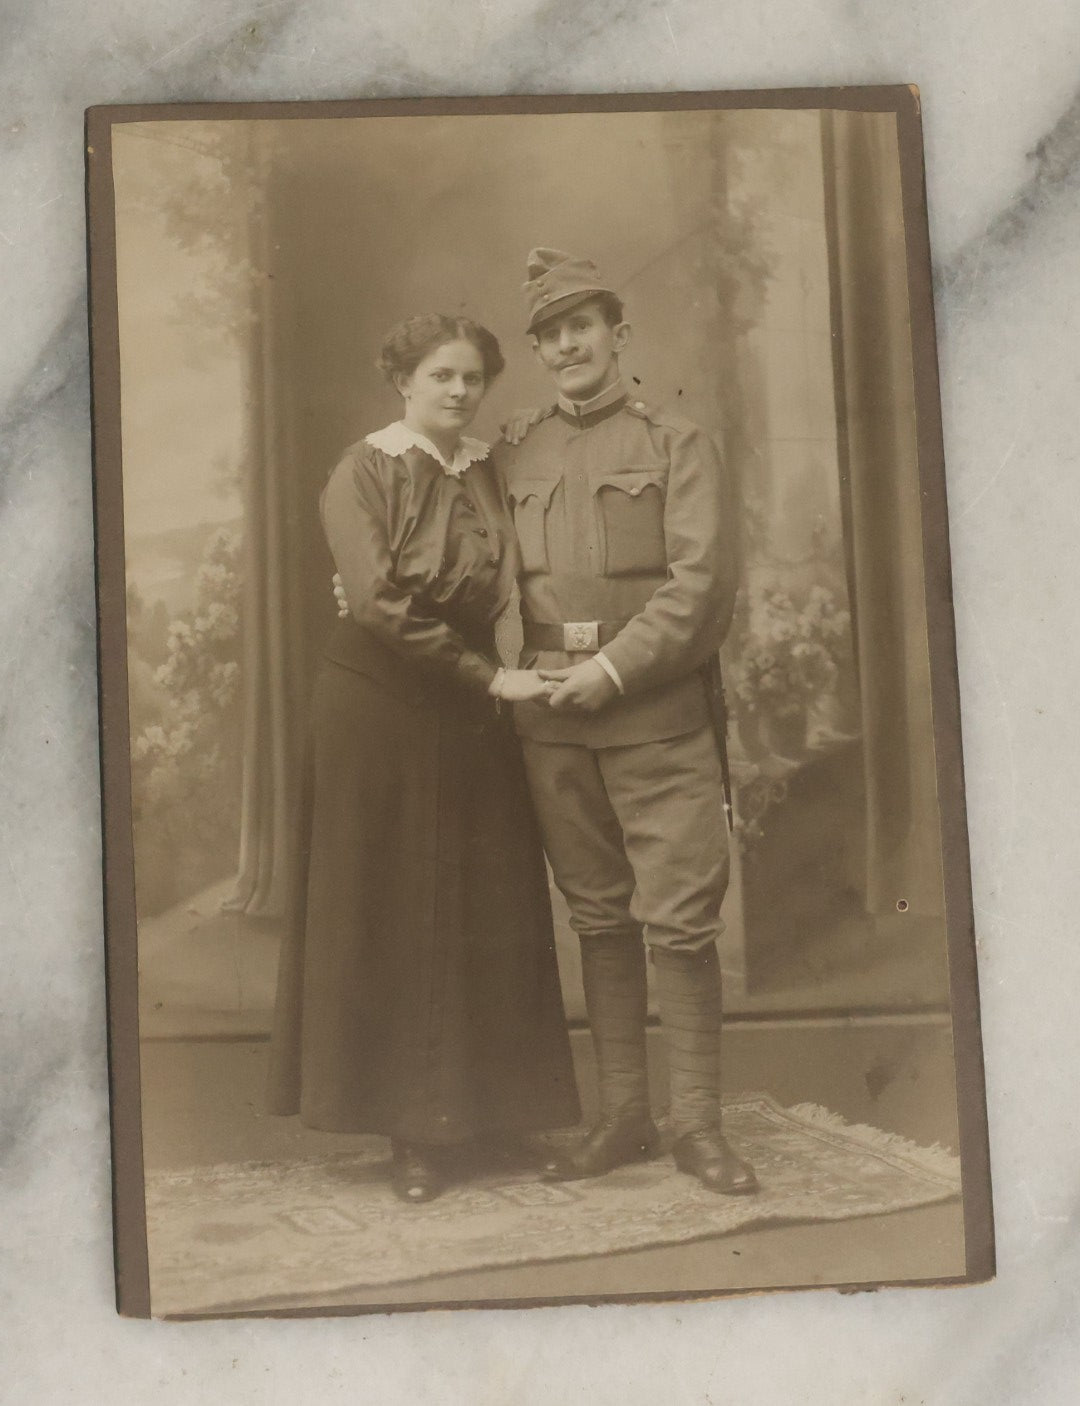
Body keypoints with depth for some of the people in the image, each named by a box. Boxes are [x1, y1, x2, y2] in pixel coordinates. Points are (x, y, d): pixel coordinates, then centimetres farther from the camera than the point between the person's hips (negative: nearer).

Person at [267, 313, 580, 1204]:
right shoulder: (363, 475, -5)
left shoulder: (490, 473, 11)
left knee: (484, 918, 5)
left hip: (471, 712, 5)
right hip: (380, 709, -5)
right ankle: (416, 1129, 9)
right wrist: (489, 677, -17)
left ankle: (478, 1113, 16)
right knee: (394, 915, 0)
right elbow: (380, 602, -16)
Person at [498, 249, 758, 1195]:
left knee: (679, 921, -4)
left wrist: (614, 667, -14)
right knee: (598, 919, 9)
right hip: (552, 723, 4)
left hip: (658, 716, -3)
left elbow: (703, 581, -8)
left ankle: (699, 1124, 7)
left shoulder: (678, 445, 2)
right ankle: (623, 1115, 18)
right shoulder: (516, 460, 14)